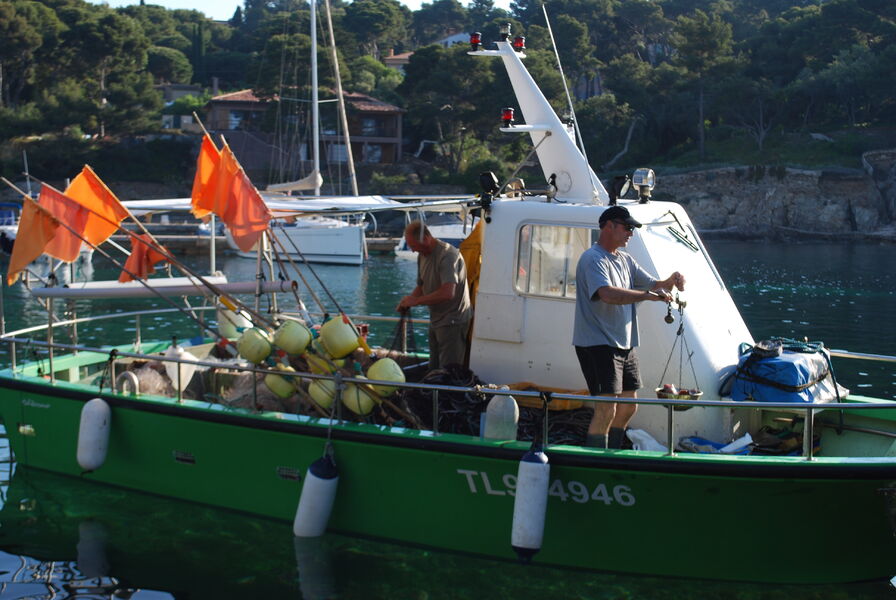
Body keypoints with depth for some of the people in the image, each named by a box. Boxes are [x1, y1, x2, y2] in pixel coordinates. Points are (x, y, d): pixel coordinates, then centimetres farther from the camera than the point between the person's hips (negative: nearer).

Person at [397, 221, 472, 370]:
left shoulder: (447, 255, -21)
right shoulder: (422, 255, 8)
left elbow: (448, 293, -32)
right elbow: (421, 286, 19)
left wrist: (416, 300, -23)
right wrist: (407, 302, -2)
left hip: (452, 322, -9)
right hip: (436, 321, 9)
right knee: (434, 370, 14)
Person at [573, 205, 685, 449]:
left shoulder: (625, 260, 17)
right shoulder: (593, 259, -13)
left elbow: (650, 283, 18)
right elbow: (607, 294, -29)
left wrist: (668, 282, -5)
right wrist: (648, 295, -31)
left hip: (625, 345, 10)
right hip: (597, 344, -10)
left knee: (628, 407, 15)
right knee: (606, 409, -15)